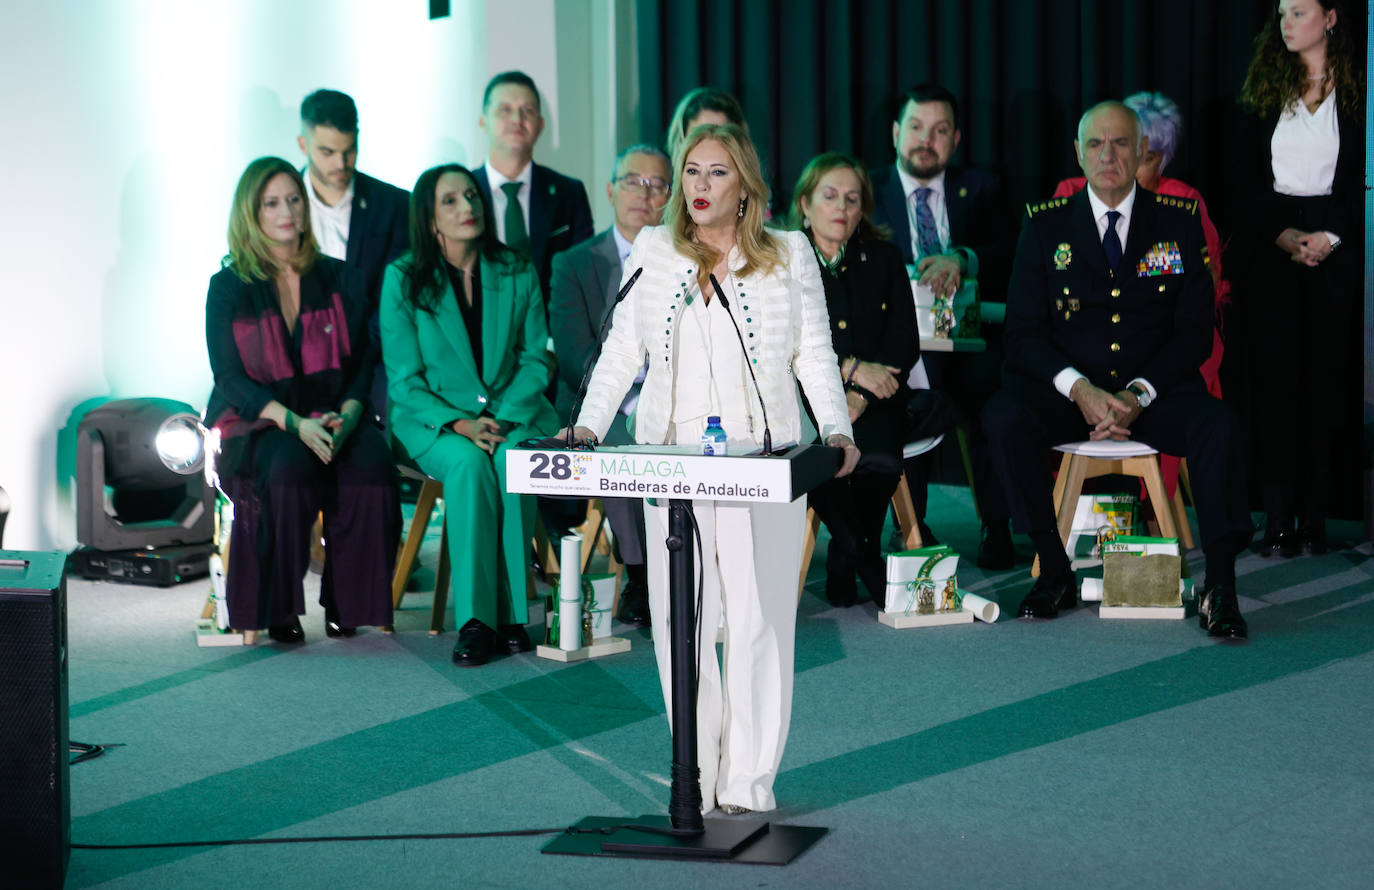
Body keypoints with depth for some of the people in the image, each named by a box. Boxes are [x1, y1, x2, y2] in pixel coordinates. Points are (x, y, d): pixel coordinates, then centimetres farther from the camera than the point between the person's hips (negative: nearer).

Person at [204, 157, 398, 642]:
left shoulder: (341, 280, 11)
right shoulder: (228, 288, 3)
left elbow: (361, 361, 8)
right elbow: (230, 377, -5)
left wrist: (345, 417, -15)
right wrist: (295, 423, -20)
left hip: (334, 422, 2)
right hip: (256, 424, -2)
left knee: (371, 462, -31)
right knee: (288, 467, -36)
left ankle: (345, 601, -16)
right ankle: (276, 606, -21)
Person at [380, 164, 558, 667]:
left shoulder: (517, 273, 5)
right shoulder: (403, 278, -3)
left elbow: (534, 359, 7)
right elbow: (404, 380, -4)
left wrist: (504, 418, -11)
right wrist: (460, 424, -19)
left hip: (511, 414, 2)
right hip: (434, 420, -2)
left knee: (513, 458, -32)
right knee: (469, 463, -34)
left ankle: (510, 611, -25)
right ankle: (474, 620, -29)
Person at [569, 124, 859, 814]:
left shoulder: (789, 255, 8)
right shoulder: (653, 252, 11)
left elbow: (815, 354, 8)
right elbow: (621, 351, 12)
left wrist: (837, 430, -6)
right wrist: (588, 428, 0)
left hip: (761, 459, -2)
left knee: (757, 615, -5)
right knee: (679, 617, -2)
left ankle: (749, 779, 3)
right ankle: (697, 776, 4)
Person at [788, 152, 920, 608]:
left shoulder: (884, 258, 12)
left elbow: (905, 343, 3)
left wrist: (859, 398, -13)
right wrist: (851, 368, -16)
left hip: (873, 400, 1)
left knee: (879, 456, -32)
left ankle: (846, 559, -4)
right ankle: (863, 555, -9)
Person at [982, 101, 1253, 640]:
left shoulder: (1178, 224, 6)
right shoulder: (1045, 227, 5)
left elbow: (1195, 332, 2)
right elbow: (1024, 333, 1)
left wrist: (1138, 395, -15)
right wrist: (1078, 388, -18)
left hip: (1155, 393, 0)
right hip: (1067, 392, 0)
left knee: (1218, 426, -30)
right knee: (1004, 416, -29)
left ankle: (1220, 588, -25)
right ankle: (1054, 573, -20)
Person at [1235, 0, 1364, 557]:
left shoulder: (1357, 91, 3)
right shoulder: (1265, 93, 11)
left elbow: (1365, 179, 0)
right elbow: (1248, 177, 8)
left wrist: (1329, 236, -12)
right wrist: (1282, 233, -6)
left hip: (1338, 246, -2)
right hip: (1272, 244, 2)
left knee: (1329, 374, -3)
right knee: (1275, 372, -5)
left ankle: (1315, 516, 1)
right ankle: (1278, 516, -4)